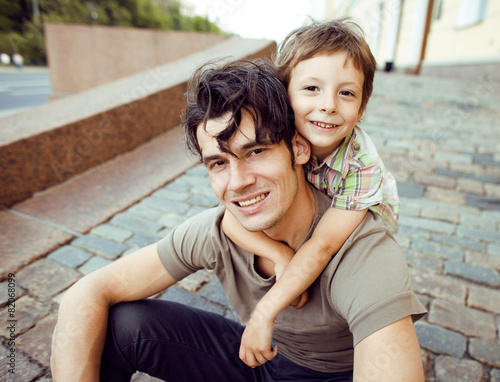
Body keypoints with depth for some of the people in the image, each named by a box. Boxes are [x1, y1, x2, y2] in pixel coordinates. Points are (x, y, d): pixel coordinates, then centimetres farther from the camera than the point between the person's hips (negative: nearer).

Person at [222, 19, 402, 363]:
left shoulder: (362, 164, -38)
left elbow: (323, 245, -41)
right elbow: (232, 218, -32)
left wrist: (264, 314, -42)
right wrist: (281, 255, -47)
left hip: (365, 223, -2)